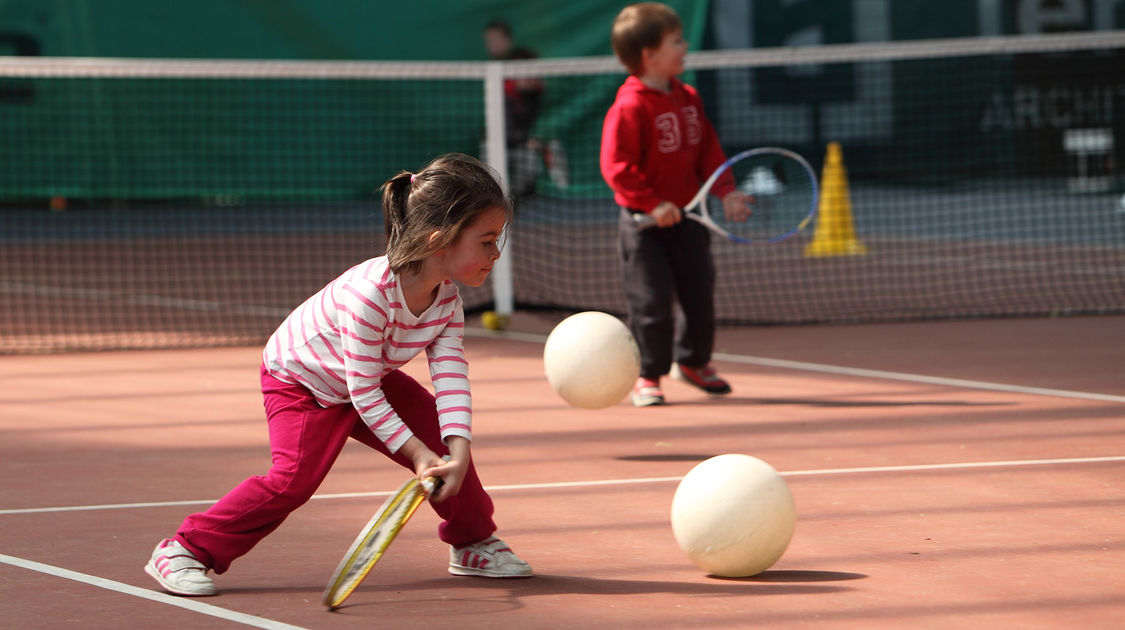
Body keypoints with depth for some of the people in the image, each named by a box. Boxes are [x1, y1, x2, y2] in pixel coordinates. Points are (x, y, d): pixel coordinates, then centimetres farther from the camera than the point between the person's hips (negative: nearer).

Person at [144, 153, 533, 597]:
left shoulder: (447, 299, -17)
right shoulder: (369, 294, -40)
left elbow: (451, 378, -23)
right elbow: (364, 395, -34)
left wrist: (457, 452, -37)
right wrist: (417, 453, -30)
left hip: (371, 380, 7)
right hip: (298, 378, -7)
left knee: (444, 439, -4)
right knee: (294, 478, -24)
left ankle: (473, 544, 19)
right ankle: (183, 551, -14)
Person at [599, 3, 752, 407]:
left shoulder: (688, 98, 6)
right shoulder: (629, 108, -19)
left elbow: (708, 149, 12)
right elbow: (617, 165, -21)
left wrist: (725, 191, 1)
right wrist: (653, 204, -25)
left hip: (687, 216, 7)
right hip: (644, 223, -7)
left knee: (700, 294, 12)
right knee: (652, 302, -4)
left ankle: (692, 361, 34)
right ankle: (648, 375, 10)